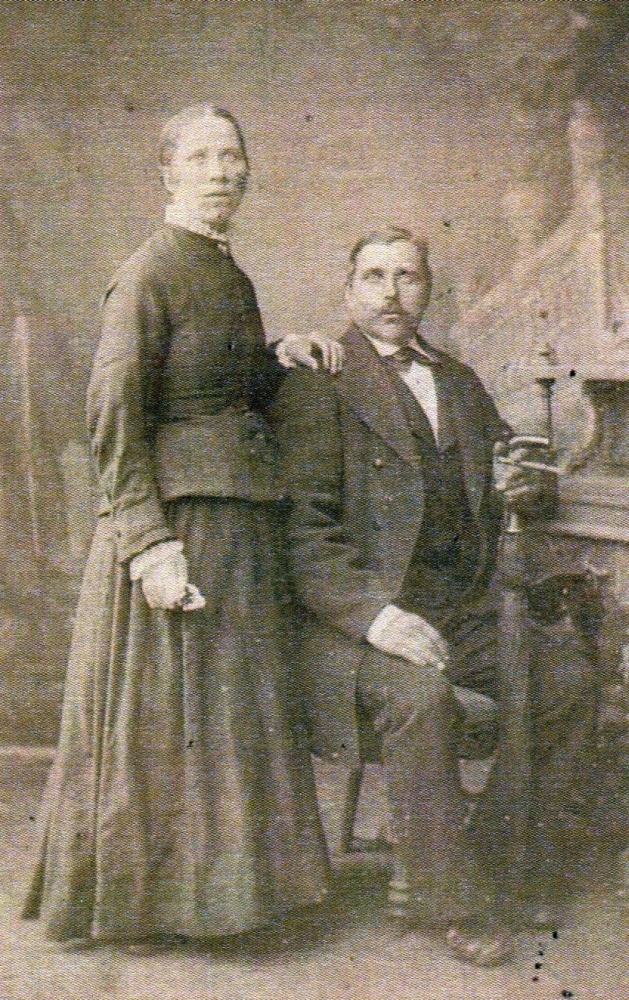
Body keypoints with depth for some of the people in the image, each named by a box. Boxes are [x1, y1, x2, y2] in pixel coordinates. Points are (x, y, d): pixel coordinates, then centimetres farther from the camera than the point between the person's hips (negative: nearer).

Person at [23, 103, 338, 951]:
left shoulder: (232, 277, 15)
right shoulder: (148, 274, -10)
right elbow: (113, 416, -16)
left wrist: (280, 360, 4)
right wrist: (150, 546, -22)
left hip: (239, 525, 8)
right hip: (175, 517, -8)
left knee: (226, 711, 13)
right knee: (160, 712, 0)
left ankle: (190, 888, 28)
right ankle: (124, 896, 17)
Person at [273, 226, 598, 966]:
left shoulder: (460, 384, 18)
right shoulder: (319, 385, -4)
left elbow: (508, 473, 26)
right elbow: (302, 525, -13)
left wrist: (528, 485, -1)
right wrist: (373, 611, -27)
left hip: (461, 612, 7)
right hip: (360, 615, -6)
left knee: (567, 675, -10)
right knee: (419, 695, -32)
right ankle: (449, 898, -14)